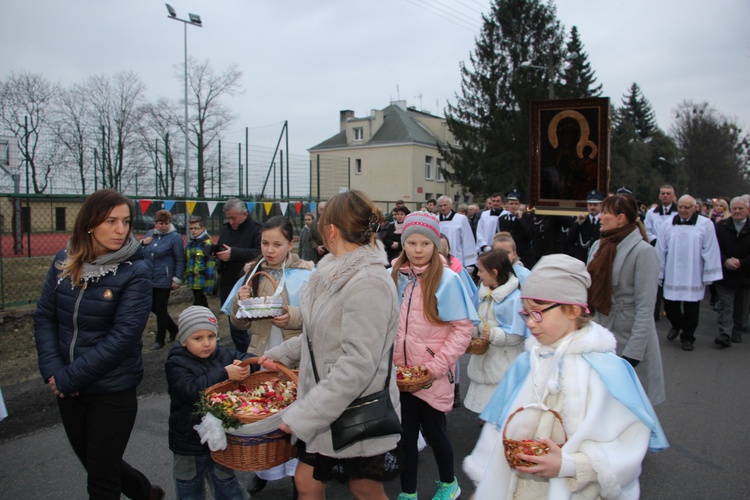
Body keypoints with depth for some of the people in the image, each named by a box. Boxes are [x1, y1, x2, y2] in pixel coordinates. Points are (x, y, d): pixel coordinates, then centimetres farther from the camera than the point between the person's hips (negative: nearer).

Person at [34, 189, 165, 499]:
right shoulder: (65, 261, -1)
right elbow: (44, 317, 2)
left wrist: (69, 378, -18)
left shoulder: (135, 271, -15)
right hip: (68, 390, 6)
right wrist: (52, 370, -10)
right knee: (93, 462, 23)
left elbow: (123, 336, -20)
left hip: (113, 392, -5)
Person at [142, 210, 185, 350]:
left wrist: (177, 279, -14)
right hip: (149, 279, 7)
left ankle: (160, 340, 16)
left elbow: (180, 260, -11)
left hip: (164, 279, -6)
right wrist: (143, 242, -4)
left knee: (160, 309, 2)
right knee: (153, 307, 13)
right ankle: (173, 328, 33)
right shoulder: (150, 234, 8)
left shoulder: (175, 237, -10)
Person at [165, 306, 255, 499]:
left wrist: (247, 367, -26)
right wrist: (224, 374, -34)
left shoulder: (222, 354, -6)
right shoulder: (175, 365, -17)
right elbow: (191, 391, -32)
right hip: (189, 442, -2)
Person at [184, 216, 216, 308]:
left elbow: (210, 266, -17)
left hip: (202, 283, -8)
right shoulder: (190, 243, 11)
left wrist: (208, 285, -19)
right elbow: (186, 262, 20)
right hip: (193, 282, 8)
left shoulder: (207, 244, -13)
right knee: (203, 305, 18)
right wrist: (185, 276, 17)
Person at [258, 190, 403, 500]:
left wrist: (302, 414, -27)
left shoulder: (368, 283, -25)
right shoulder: (337, 274, 4)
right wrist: (282, 354, 18)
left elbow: (358, 364, -30)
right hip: (324, 410, 8)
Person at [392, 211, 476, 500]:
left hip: (433, 377, -3)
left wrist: (436, 367, -14)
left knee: (433, 432, 12)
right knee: (405, 435, 12)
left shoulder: (447, 280, -12)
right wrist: (390, 360, 0)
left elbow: (463, 328, -11)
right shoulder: (394, 276, 0)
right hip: (401, 374, 3)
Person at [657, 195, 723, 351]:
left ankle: (687, 337, 25)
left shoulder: (706, 225, -4)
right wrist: (658, 273, 6)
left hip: (694, 277, -2)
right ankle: (676, 325, 39)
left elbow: (711, 252, -4)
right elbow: (660, 251, 5)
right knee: (670, 306, 8)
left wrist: (709, 276, -5)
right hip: (672, 276, 2)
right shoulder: (667, 225, 2)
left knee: (691, 309, 6)